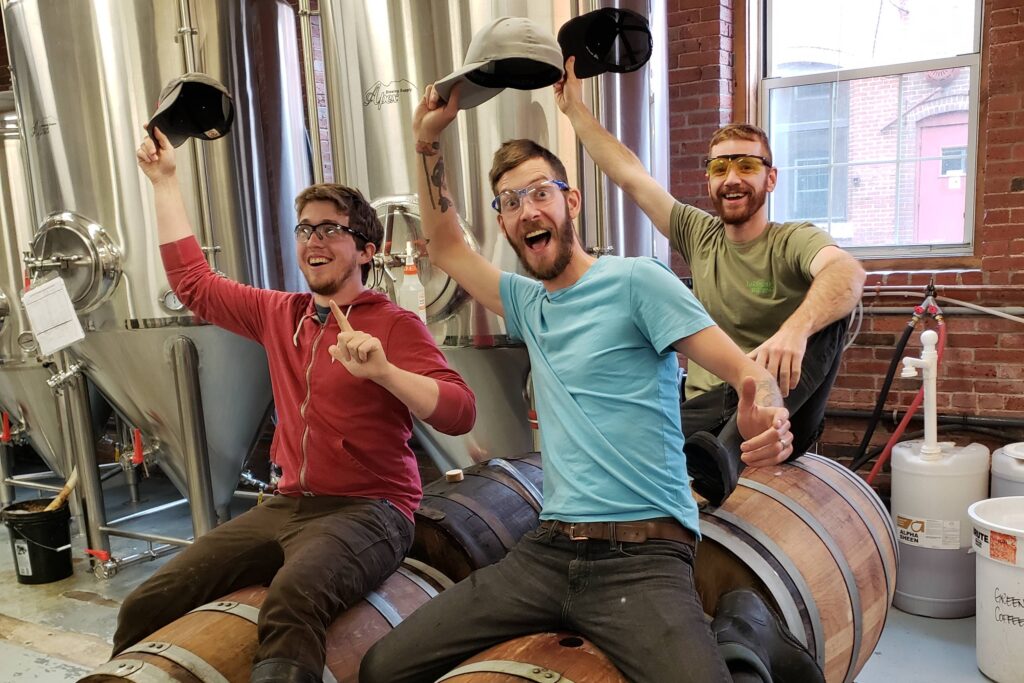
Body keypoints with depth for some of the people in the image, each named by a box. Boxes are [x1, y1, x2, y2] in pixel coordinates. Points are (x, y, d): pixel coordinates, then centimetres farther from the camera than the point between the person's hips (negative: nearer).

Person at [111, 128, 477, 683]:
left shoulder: (394, 324, -6)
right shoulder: (280, 314, 12)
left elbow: (460, 412, -17)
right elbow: (192, 281, 22)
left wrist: (382, 370, -33)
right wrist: (164, 181, 23)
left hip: (366, 511, -6)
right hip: (286, 505, 6)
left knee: (292, 597, -39)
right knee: (145, 606, -5)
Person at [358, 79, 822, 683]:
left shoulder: (635, 281, -5)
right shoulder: (529, 303, 15)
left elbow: (746, 370, -9)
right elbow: (446, 249, 25)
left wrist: (765, 413, -33)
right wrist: (428, 143, 16)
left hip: (643, 553, -5)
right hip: (548, 549, 6)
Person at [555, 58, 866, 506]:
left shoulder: (793, 241, -2)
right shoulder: (698, 235, 12)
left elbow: (848, 272, -26)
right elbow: (629, 173, 13)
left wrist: (793, 331, -47)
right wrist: (574, 108, 14)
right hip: (704, 411, 2)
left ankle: (725, 455, -49)